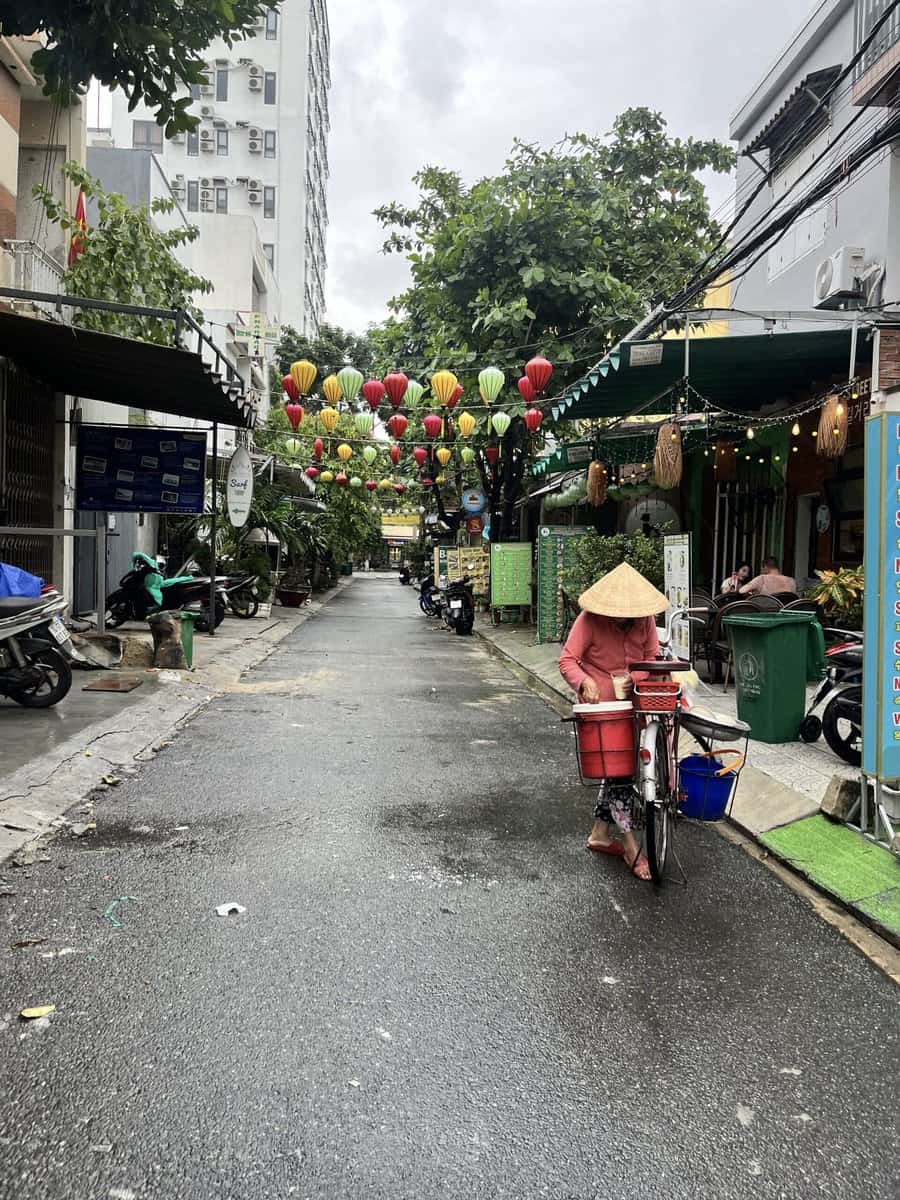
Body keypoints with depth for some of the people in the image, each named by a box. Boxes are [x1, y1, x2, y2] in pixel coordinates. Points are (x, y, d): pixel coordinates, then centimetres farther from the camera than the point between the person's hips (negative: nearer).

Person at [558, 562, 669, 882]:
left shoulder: (645, 619, -2)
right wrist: (585, 682, -35)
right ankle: (630, 844, 3)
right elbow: (567, 660, -17)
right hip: (599, 705, -5)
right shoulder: (590, 619, -15)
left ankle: (600, 834, 27)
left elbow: (653, 659, 0)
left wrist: (633, 676, -20)